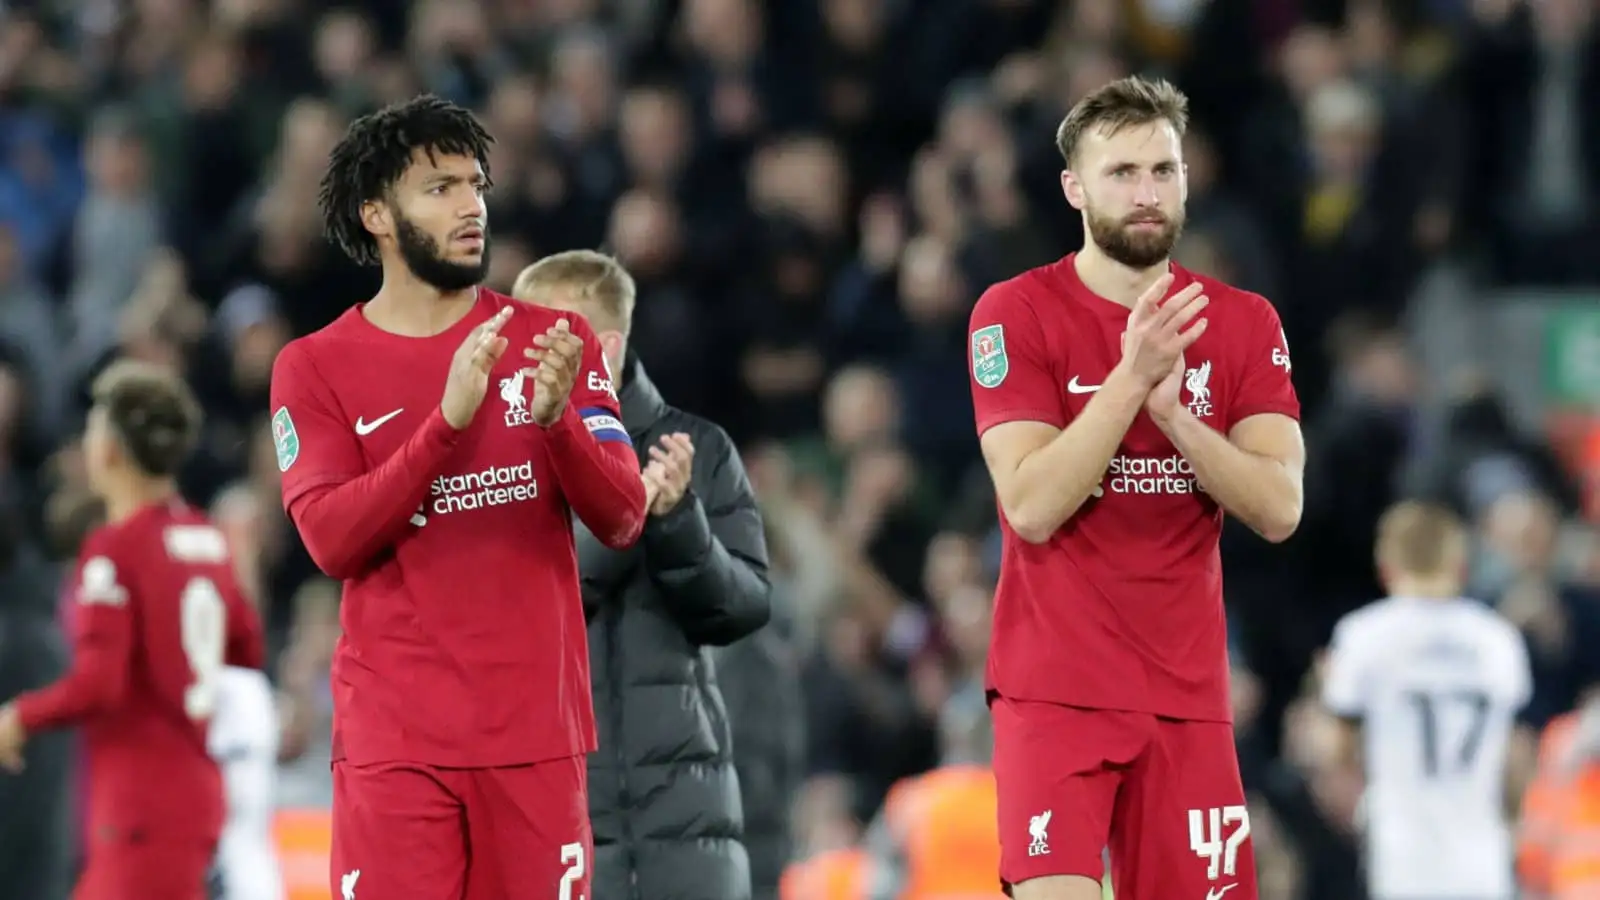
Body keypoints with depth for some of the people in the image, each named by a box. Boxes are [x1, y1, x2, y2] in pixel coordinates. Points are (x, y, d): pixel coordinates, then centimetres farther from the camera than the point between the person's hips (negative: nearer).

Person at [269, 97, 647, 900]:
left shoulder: (554, 341, 9)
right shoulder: (314, 368, 3)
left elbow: (622, 518, 1)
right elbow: (331, 539, -11)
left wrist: (557, 417, -19)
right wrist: (448, 420, -22)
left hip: (536, 727, 2)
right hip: (395, 735, -2)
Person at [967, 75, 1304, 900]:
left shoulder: (1246, 324, 6)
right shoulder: (1016, 314, -4)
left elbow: (1278, 510, -4)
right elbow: (1032, 508, -14)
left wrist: (1172, 410, -18)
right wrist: (1132, 376, -21)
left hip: (1187, 693, 4)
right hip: (1056, 687, -4)